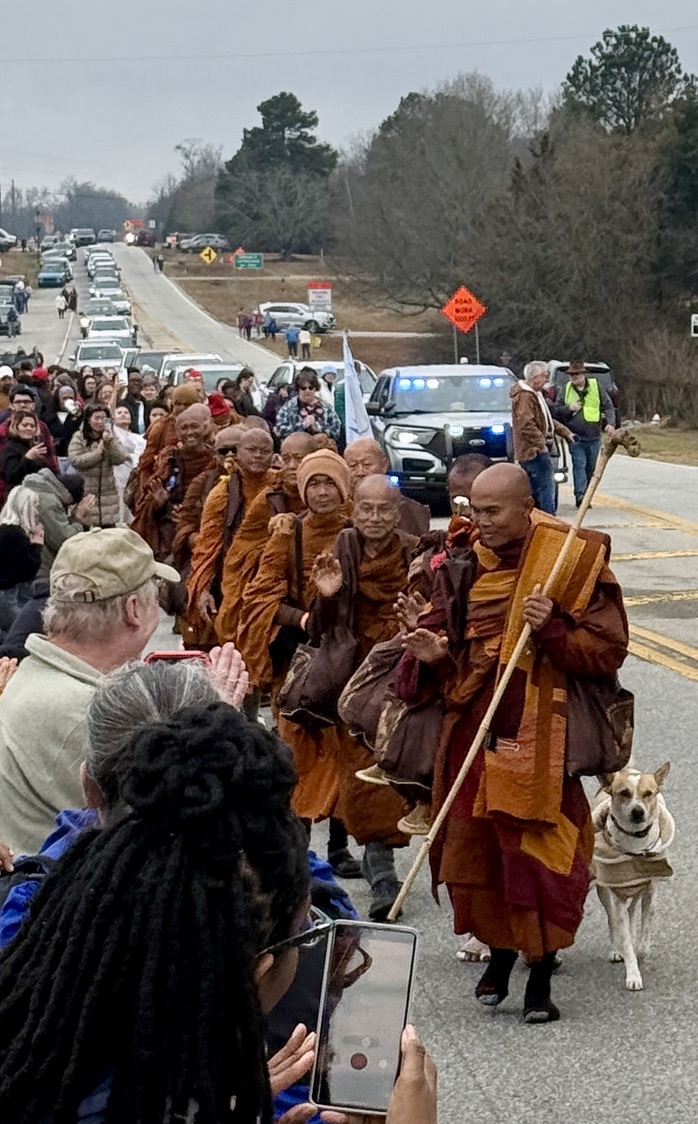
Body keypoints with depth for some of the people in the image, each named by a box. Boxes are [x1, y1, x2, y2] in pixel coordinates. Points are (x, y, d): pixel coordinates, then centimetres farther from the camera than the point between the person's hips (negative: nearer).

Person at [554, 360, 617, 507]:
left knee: (591, 467, 9)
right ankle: (580, 494, -23)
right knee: (579, 465, -14)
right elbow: (556, 409, 7)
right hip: (575, 436, -1)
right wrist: (569, 408, -13)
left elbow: (608, 406, 4)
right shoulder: (565, 390, 5)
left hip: (594, 436, 1)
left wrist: (610, 423, -10)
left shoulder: (597, 386, 3)